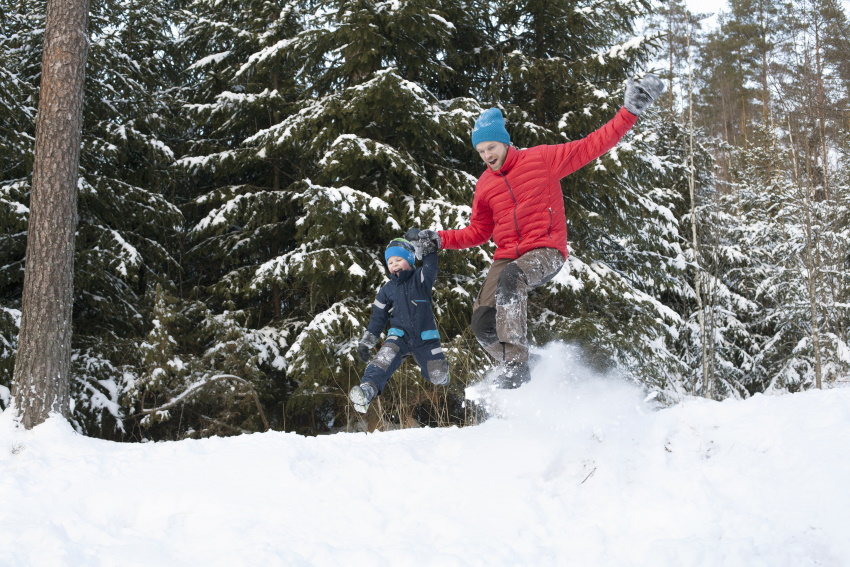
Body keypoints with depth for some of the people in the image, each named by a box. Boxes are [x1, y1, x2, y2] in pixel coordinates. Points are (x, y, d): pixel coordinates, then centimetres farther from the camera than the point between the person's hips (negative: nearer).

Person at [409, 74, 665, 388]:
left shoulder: (541, 159, 1)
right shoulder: (485, 185, 14)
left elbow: (591, 146, 0)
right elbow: (477, 232, 23)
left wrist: (630, 111, -6)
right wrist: (439, 239, 11)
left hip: (546, 252, -5)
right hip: (507, 257, 5)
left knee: (510, 278, -38)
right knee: (482, 322, -15)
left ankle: (516, 362, -36)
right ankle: (515, 372, 6)